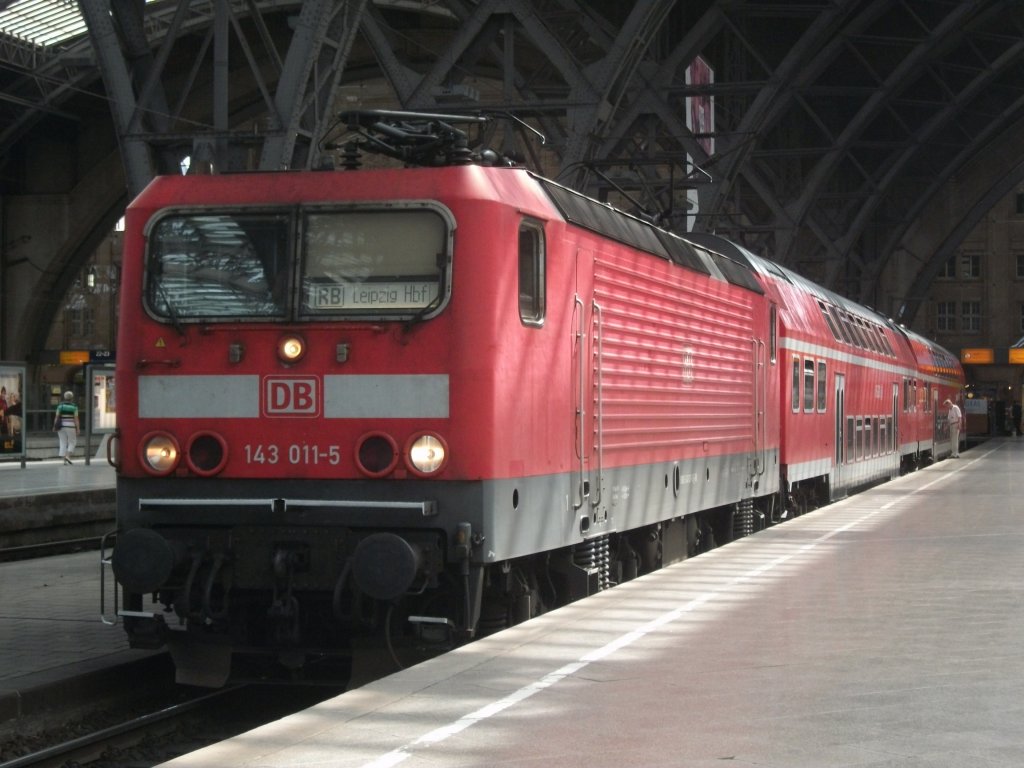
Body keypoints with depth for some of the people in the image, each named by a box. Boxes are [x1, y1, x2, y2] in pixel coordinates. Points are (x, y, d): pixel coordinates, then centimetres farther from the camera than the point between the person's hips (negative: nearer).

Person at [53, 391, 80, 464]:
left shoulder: (60, 406, 1)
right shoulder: (74, 407, -5)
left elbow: (56, 417, -2)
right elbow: (76, 419, -8)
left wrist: (54, 426, 4)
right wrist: (77, 429, -6)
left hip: (61, 427, 3)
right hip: (70, 427, -3)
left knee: (63, 443, 6)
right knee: (72, 443, 8)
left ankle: (64, 460, 0)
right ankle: (67, 456, -11)